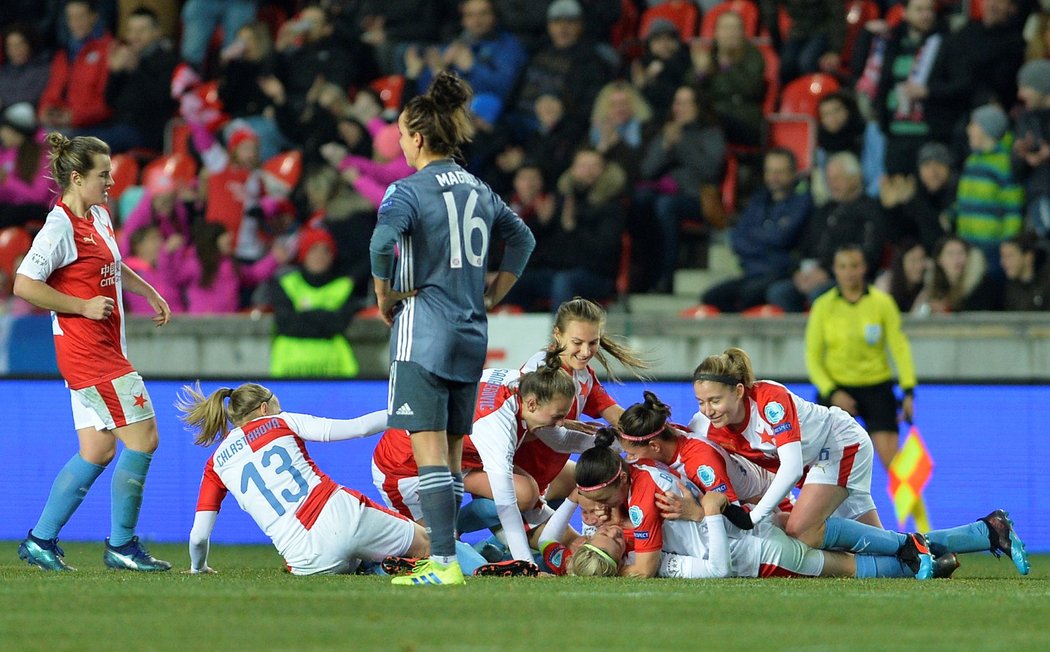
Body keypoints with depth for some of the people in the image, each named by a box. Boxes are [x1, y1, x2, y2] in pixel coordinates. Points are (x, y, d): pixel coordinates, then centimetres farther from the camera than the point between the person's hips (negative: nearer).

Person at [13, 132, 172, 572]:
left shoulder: (99, 217, 13)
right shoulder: (61, 227, -16)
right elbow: (24, 285, -20)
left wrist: (150, 293, 24)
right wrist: (83, 306, -19)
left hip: (105, 350, 10)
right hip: (87, 351, -10)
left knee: (98, 450, 9)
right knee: (142, 438, -9)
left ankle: (41, 540, 14)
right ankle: (121, 546, 1)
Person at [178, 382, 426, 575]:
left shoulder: (216, 463, 15)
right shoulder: (281, 422, 11)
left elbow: (198, 536, 13)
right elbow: (354, 428, 2)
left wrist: (198, 567, 33)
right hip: (343, 514, -1)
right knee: (424, 543, 17)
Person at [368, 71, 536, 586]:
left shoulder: (409, 190, -9)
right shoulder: (479, 191, 14)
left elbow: (383, 242, -26)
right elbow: (523, 239, 26)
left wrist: (384, 297, -12)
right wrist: (492, 295, 24)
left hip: (423, 332, -7)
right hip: (472, 333, 7)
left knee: (430, 451, -10)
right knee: (451, 453, 12)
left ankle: (444, 562, -16)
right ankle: (443, 558, 13)